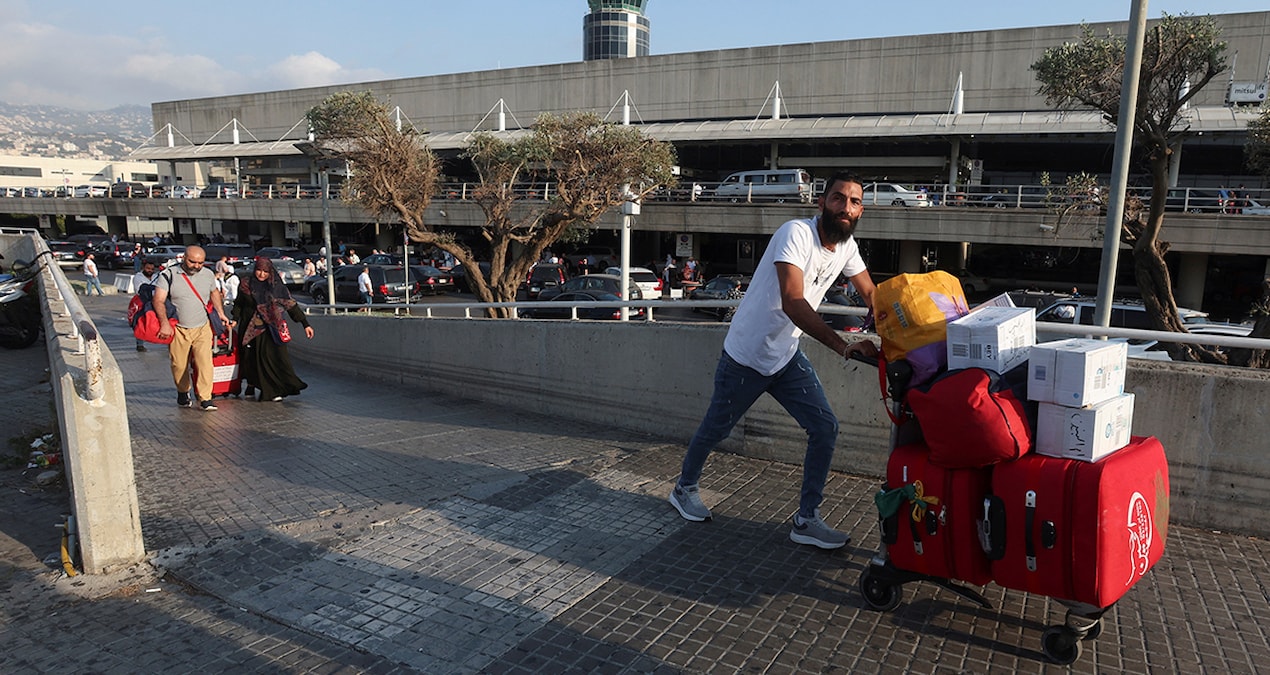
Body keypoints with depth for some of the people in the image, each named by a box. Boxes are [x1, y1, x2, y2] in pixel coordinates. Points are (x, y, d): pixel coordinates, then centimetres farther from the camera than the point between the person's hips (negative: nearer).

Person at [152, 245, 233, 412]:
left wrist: (221, 314, 15)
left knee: (205, 363, -10)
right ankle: (183, 392, 32)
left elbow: (214, 293, 23)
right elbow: (159, 300, -13)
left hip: (202, 328, 1)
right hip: (178, 329, -1)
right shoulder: (169, 275, -7)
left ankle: (205, 398, -8)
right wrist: (164, 323, -25)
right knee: (179, 365, 8)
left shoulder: (208, 275, 4)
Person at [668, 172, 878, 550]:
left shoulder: (846, 246, -1)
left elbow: (871, 296, 12)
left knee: (825, 428, -2)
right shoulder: (797, 234, -26)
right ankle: (684, 488, 38)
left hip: (787, 356, 7)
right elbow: (792, 302, -37)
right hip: (746, 355, -6)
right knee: (715, 429, 12)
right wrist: (843, 347, -43)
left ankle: (807, 520, 10)